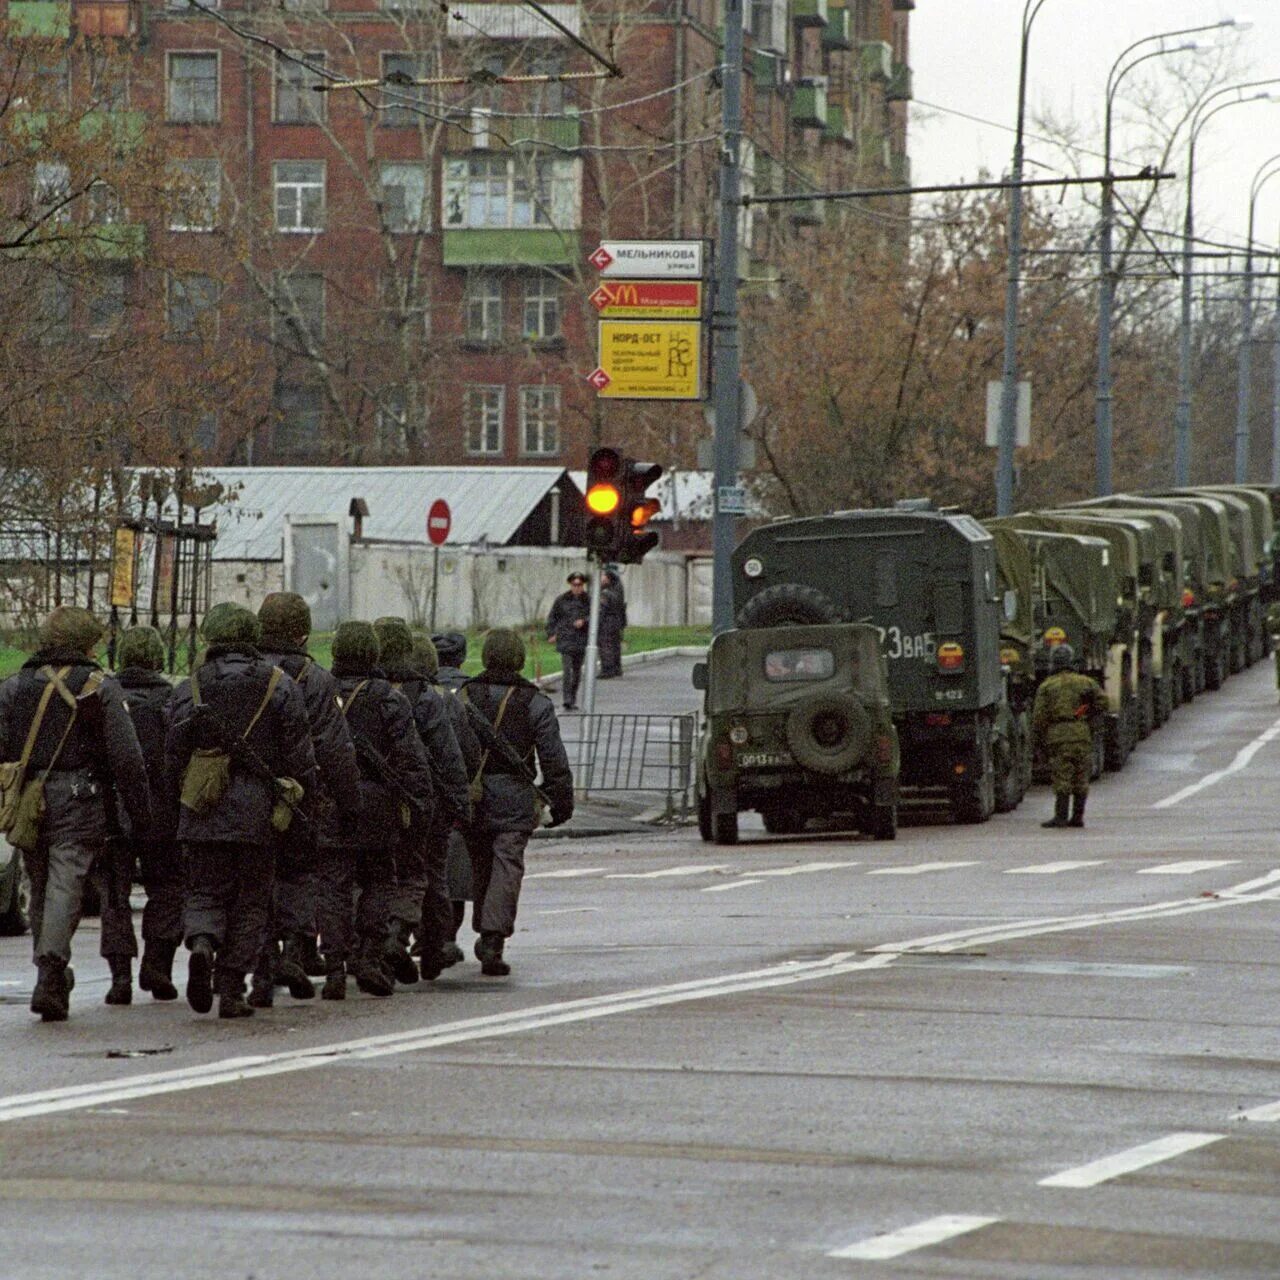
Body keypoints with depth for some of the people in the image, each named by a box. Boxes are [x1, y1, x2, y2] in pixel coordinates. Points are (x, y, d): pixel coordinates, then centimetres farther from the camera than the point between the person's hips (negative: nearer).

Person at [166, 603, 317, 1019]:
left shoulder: (189, 688, 2)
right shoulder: (279, 686, 0)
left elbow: (173, 755, 4)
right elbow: (300, 754, -1)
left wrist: (184, 798, 18)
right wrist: (304, 807, 8)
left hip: (202, 814, 1)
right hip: (258, 813, -1)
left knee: (206, 893, 11)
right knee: (249, 902, 8)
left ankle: (202, 943, -20)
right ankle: (231, 991, 5)